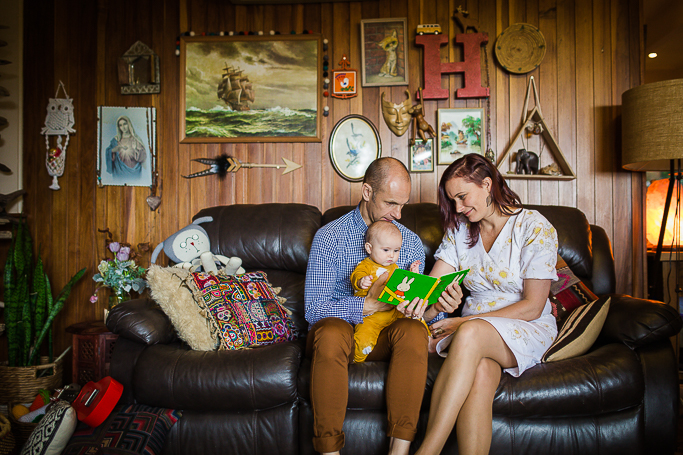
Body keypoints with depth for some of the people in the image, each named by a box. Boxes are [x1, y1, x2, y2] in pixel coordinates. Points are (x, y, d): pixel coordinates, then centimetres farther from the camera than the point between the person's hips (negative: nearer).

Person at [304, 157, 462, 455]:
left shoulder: (411, 242, 7)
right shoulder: (329, 237, -5)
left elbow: (416, 311, 6)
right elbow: (313, 309, -14)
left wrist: (435, 307, -19)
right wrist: (374, 304, -26)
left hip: (384, 335, 3)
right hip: (337, 330, -2)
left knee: (414, 330, -30)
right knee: (332, 331, -36)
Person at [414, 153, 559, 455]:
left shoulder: (536, 228, -6)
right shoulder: (459, 229, 9)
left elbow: (532, 307, -10)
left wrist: (463, 322, -17)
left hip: (528, 329, -3)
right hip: (474, 332, 3)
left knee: (471, 334, -36)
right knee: (480, 372, -34)